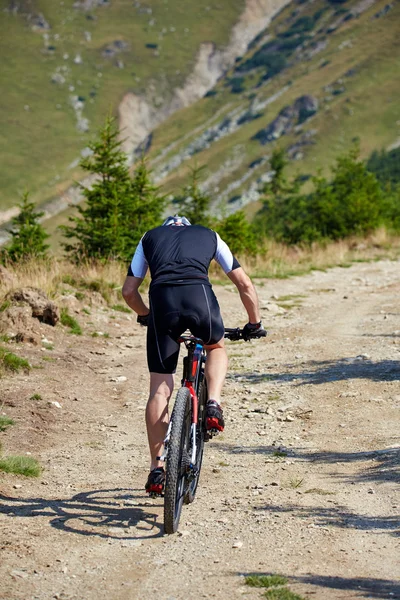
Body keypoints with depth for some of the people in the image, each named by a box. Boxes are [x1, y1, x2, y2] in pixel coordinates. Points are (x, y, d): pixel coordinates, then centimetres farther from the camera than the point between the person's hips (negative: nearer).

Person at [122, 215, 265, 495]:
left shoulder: (150, 237, 34)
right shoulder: (209, 236, 33)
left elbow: (129, 291, 32)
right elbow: (245, 284, 31)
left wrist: (145, 315, 50)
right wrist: (255, 324, 43)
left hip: (161, 297, 0)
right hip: (199, 293, 0)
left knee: (160, 388, 8)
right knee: (217, 348, 33)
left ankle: (157, 470, 7)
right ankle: (213, 405, 7)